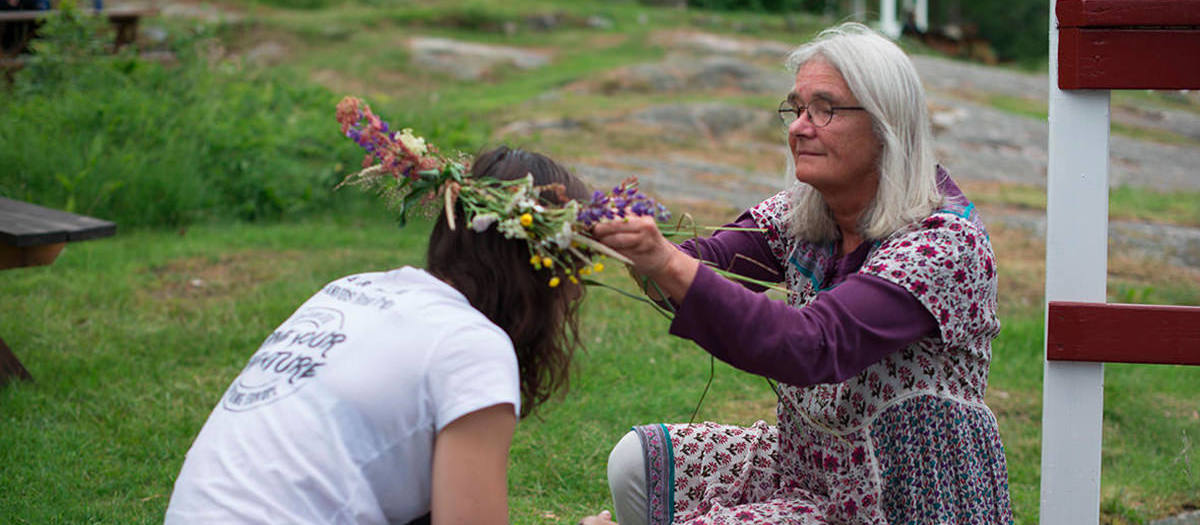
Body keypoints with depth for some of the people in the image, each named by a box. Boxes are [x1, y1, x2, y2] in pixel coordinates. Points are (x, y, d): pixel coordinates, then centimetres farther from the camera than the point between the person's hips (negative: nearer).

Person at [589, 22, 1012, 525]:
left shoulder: (944, 242, -24)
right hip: (804, 461, 7)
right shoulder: (803, 211, 2)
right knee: (639, 462, -4)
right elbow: (709, 259, -12)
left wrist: (668, 265, -44)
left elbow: (812, 348, -36)